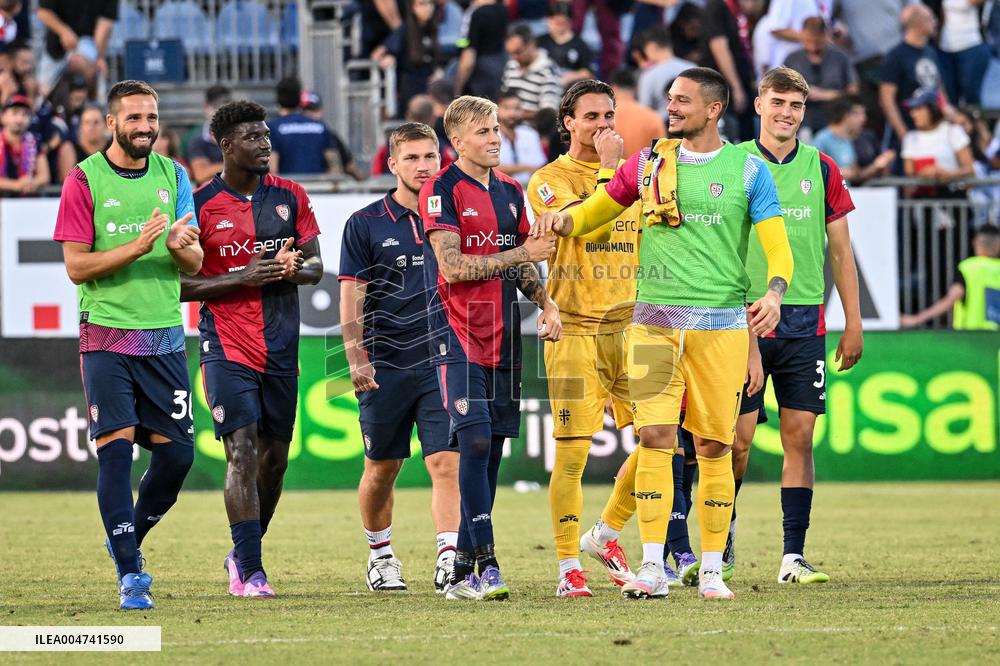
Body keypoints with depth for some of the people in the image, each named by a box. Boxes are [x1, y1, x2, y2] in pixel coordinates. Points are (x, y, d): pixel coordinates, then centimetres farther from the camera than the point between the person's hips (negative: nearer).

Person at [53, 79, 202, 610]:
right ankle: (130, 576, -6)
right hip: (106, 337, -4)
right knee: (116, 448, -10)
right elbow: (77, 267, -8)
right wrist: (139, 246, -20)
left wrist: (179, 246, -14)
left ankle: (128, 540, 26)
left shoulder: (173, 175, 10)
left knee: (176, 453, 1)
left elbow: (195, 264, 10)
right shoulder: (84, 180, -3)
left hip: (164, 339, 4)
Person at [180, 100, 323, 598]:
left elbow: (316, 266, 13)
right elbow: (179, 284, -5)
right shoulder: (200, 205, -5)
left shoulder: (290, 197, 8)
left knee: (275, 455, 10)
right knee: (243, 450, -15)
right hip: (227, 345, -5)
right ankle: (250, 572, -16)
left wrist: (293, 269, -11)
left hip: (281, 346, 5)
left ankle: (243, 555, 29)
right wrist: (244, 278, -17)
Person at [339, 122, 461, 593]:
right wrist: (357, 358, -11)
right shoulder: (366, 224, -1)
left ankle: (449, 560, -18)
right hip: (386, 364, -1)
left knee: (447, 463, -12)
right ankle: (380, 555, 29)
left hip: (441, 362, 1)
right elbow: (351, 296, -2)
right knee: (382, 469, 10)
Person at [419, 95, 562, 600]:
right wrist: (520, 255, -14)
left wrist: (545, 302, 8)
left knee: (492, 448, 6)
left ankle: (463, 571, 11)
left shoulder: (510, 192, 16)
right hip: (458, 333, -7)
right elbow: (452, 266, -15)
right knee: (475, 440, -17)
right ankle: (485, 564, -18)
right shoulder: (441, 191, -6)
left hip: (502, 333, 7)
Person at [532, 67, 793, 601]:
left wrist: (774, 293, -20)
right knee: (654, 438, -9)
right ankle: (653, 568, -9)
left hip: (721, 323, -1)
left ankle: (711, 570, 9)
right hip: (655, 321, 1)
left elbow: (777, 246, -1)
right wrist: (561, 220, 0)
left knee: (714, 446, 2)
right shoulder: (648, 164, 10)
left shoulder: (747, 170, 4)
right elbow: (595, 211, 22)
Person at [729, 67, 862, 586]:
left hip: (805, 321, 2)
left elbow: (840, 250, 12)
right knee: (737, 438, -3)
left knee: (799, 435, -2)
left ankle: (793, 556, 0)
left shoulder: (821, 169, 8)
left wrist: (853, 324, 8)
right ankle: (723, 532, 19)